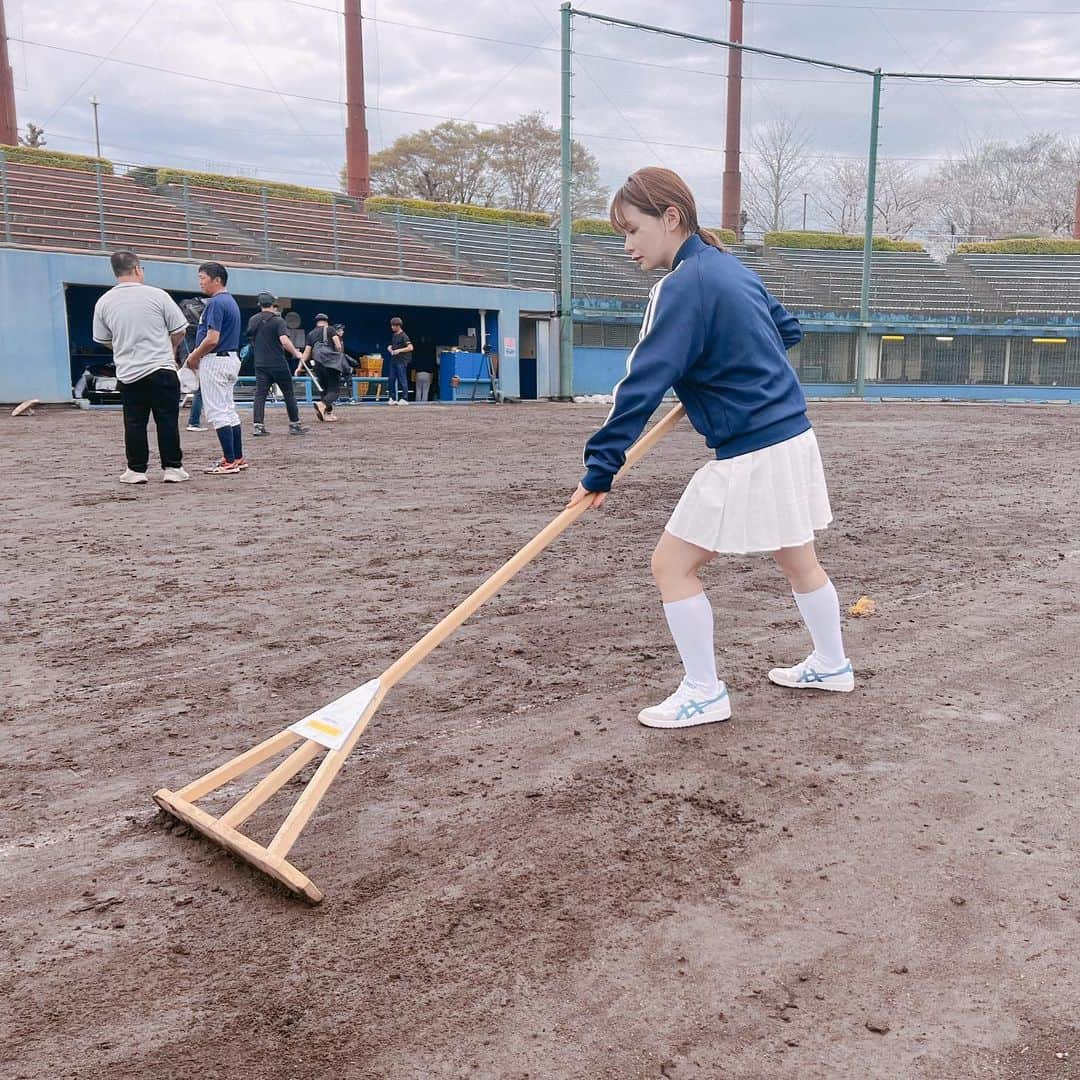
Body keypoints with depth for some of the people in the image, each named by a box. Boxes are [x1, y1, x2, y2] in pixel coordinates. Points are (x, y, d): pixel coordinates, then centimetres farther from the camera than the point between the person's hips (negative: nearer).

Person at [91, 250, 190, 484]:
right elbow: (179, 331, 0)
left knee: (134, 423, 9)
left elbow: (103, 340, 12)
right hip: (161, 369, -2)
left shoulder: (103, 302, 2)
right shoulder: (157, 295, -6)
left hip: (127, 373, 3)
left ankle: (136, 469, 11)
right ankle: (173, 467, 6)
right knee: (167, 420, 4)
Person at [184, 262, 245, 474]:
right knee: (228, 410, 14)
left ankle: (230, 461, -9)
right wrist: (198, 357, 16)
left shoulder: (216, 303, -16)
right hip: (231, 359, 10)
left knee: (217, 411, -8)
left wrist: (194, 357, -9)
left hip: (216, 361, -10)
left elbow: (212, 339, -23)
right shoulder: (231, 301, 15)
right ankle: (238, 458, 17)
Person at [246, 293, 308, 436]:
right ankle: (295, 425, 11)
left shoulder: (252, 320, 7)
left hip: (260, 364, 4)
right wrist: (295, 352, -8)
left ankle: (258, 425, -10)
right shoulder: (278, 320, -9)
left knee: (260, 394, 2)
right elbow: (284, 341, -22)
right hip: (278, 364, -4)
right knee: (289, 393, 7)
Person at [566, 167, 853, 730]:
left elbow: (642, 384, -22)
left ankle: (703, 694, 8)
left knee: (671, 564, -1)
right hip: (793, 436, 10)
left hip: (750, 456, -9)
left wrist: (600, 467, -21)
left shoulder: (683, 285, -16)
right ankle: (831, 665, 40)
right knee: (798, 559, 23)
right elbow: (788, 329, 25)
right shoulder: (731, 267, 10)